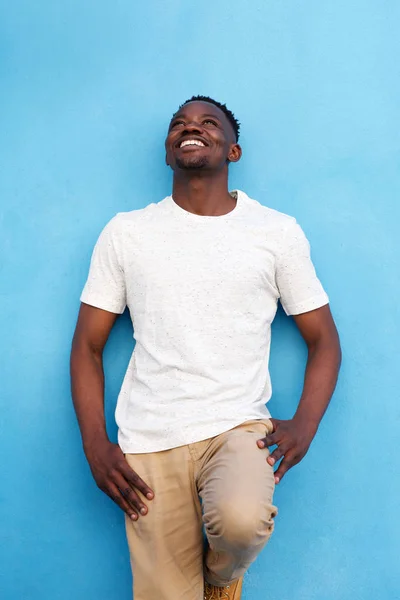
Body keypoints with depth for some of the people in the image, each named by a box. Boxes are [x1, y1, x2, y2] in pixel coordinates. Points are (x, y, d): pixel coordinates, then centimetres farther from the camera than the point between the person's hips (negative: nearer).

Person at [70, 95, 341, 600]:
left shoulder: (278, 232, 6)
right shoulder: (125, 233, 8)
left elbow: (323, 338, 8)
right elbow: (87, 346, 8)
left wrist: (305, 425, -9)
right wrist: (95, 445, -5)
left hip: (239, 427, 0)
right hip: (150, 442, 1)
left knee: (242, 522, -29)